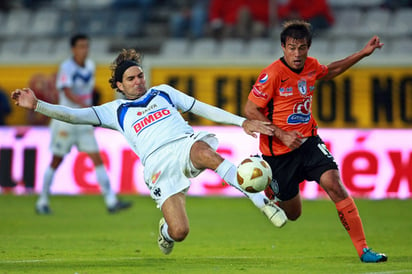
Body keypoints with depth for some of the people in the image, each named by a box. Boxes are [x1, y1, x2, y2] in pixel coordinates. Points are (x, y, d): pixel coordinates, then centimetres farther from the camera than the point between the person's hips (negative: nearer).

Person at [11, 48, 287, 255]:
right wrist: (36, 105, -2)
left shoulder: (163, 92, 25)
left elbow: (203, 108, 23)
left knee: (205, 153, -40)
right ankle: (165, 229, 24)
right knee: (179, 232, -16)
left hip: (186, 145, 1)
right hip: (158, 165, -1)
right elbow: (74, 115, 11)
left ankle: (263, 202, -40)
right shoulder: (115, 110, 19)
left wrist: (242, 121, 16)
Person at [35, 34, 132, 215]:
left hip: (84, 122, 5)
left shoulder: (90, 66, 5)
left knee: (97, 159, -4)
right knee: (56, 161, 4)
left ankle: (111, 201, -8)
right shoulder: (66, 67, -15)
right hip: (66, 121, -5)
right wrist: (85, 106, -43)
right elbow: (68, 93, -30)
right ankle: (42, 202, 18)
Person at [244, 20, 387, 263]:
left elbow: (330, 72, 24)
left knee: (335, 185, -18)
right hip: (279, 151, -4)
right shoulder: (273, 74, -20)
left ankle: (363, 249, -16)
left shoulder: (311, 66, -1)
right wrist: (282, 135, -21)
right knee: (293, 214, 8)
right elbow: (250, 110, -15)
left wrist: (363, 53, 18)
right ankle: (266, 187, 42)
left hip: (308, 141, 4)